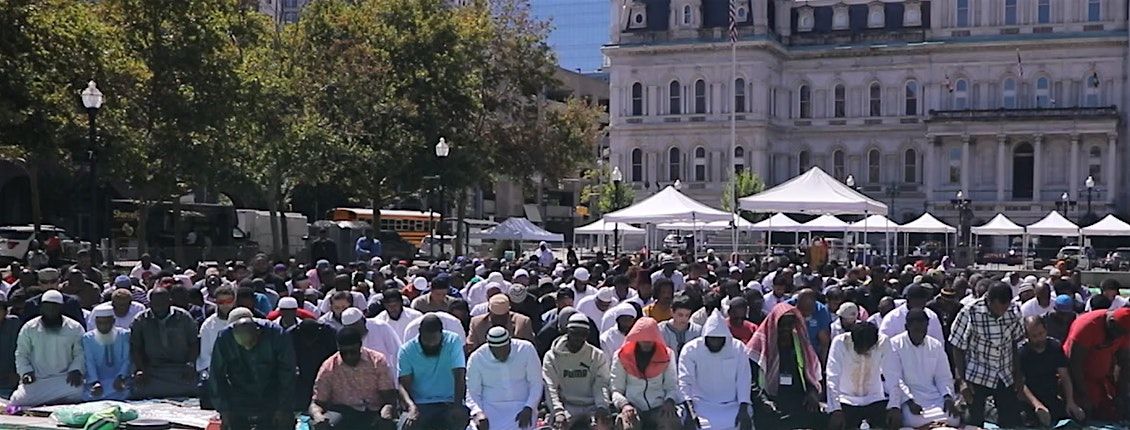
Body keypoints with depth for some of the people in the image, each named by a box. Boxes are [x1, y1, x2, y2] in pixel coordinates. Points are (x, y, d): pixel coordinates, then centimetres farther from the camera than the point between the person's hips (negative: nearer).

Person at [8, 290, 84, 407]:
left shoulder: (75, 328, 6)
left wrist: (76, 370, -14)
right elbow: (21, 354, 11)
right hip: (36, 380, 1)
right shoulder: (29, 328, 9)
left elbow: (80, 353, 5)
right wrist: (25, 371, -6)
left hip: (64, 379, -1)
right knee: (16, 402, -21)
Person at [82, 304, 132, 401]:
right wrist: (95, 382, -19)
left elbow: (126, 359, 0)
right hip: (97, 379, 0)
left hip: (119, 379, 0)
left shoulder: (124, 335, 6)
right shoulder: (87, 338, 7)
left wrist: (121, 377, -17)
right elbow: (90, 363, -3)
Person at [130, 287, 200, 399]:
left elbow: (194, 343, 10)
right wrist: (140, 370, -7)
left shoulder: (183, 317, 9)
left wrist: (190, 364, -5)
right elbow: (135, 347, 7)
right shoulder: (140, 320, 10)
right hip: (152, 371, 1)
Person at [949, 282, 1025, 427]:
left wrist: (1018, 375, 4)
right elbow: (958, 348, -10)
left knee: (1012, 421, 5)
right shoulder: (969, 313, -18)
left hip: (1006, 377, 3)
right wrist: (961, 380, -13)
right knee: (975, 423, 3)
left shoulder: (1014, 310, -7)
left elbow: (1016, 343, 5)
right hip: (977, 377, -3)